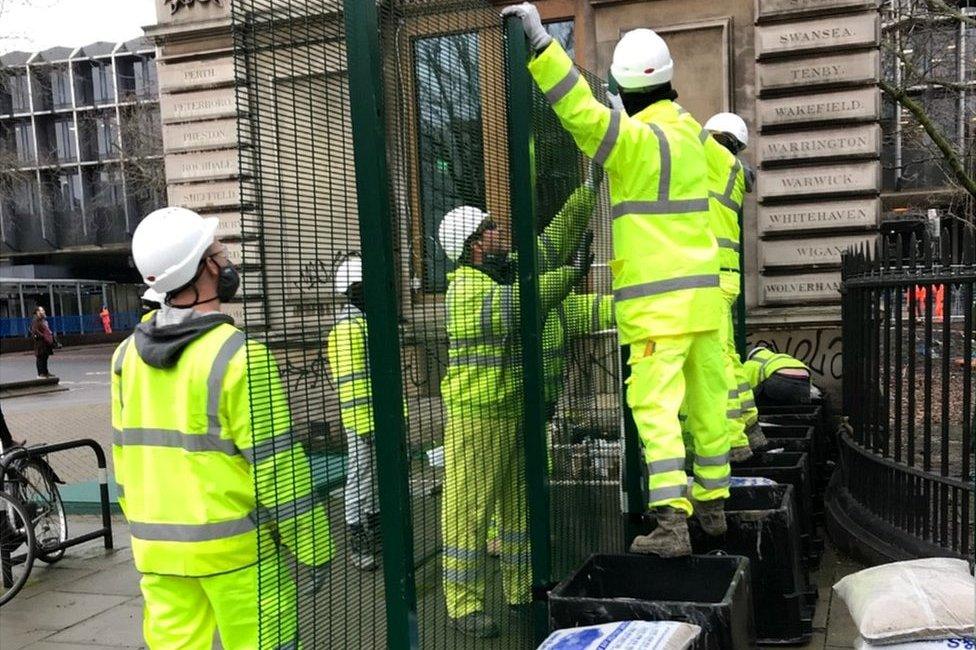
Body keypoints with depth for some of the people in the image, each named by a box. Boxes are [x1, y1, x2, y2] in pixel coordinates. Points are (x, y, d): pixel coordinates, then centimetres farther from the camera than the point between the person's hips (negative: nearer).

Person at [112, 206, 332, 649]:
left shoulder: (127, 354, 3)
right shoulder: (238, 354, -17)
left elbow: (123, 452, 11)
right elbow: (275, 465, -16)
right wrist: (312, 547, -8)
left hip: (156, 548, 6)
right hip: (235, 545, -6)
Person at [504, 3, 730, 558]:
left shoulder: (639, 139, -14)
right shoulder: (688, 132, 9)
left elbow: (584, 114, -28)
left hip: (657, 300, -8)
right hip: (703, 291, 8)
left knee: (655, 408, -7)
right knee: (707, 401, 15)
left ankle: (672, 523, -10)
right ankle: (713, 502, 27)